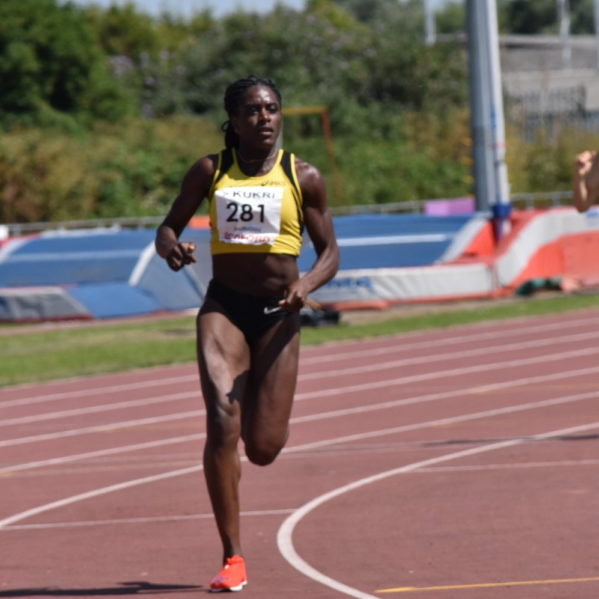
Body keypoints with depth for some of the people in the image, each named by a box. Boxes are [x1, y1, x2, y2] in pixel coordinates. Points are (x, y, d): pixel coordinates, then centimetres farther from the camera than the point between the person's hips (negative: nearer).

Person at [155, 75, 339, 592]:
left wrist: (307, 283, -18)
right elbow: (169, 226, 10)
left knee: (263, 449, 0)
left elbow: (330, 252, 4)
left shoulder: (304, 178, 0)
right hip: (223, 307, 0)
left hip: (278, 313, 0)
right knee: (222, 422, -20)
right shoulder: (210, 172, 2)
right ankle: (232, 558, -16)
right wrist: (170, 246, -15)